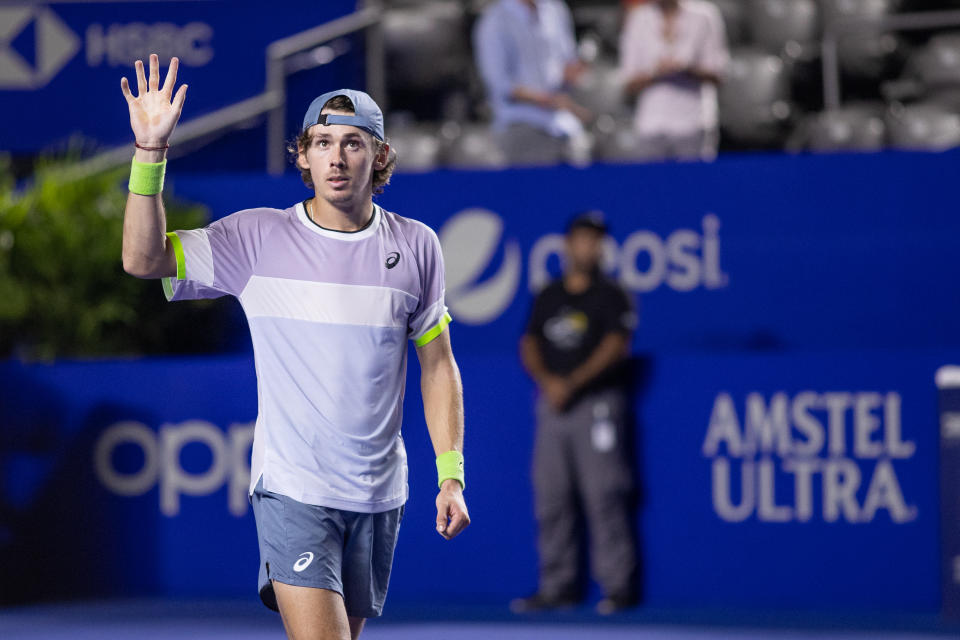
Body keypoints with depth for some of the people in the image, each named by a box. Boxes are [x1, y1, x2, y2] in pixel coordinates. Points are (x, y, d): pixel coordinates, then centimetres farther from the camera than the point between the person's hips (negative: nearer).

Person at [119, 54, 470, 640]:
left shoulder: (416, 246, 4)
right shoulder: (259, 239, -3)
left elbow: (438, 364, 11)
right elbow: (143, 259, -9)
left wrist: (450, 475, 5)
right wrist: (151, 152, -20)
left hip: (379, 496, 3)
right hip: (291, 488, -3)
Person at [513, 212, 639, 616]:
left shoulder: (610, 295, 1)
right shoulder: (547, 298, 16)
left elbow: (615, 347, -8)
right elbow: (529, 345, 13)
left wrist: (572, 383, -14)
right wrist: (546, 380, -6)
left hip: (596, 401, -5)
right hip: (551, 405, 5)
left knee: (603, 494, -11)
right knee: (550, 496, 4)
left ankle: (618, 585, -8)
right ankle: (557, 586, 10)